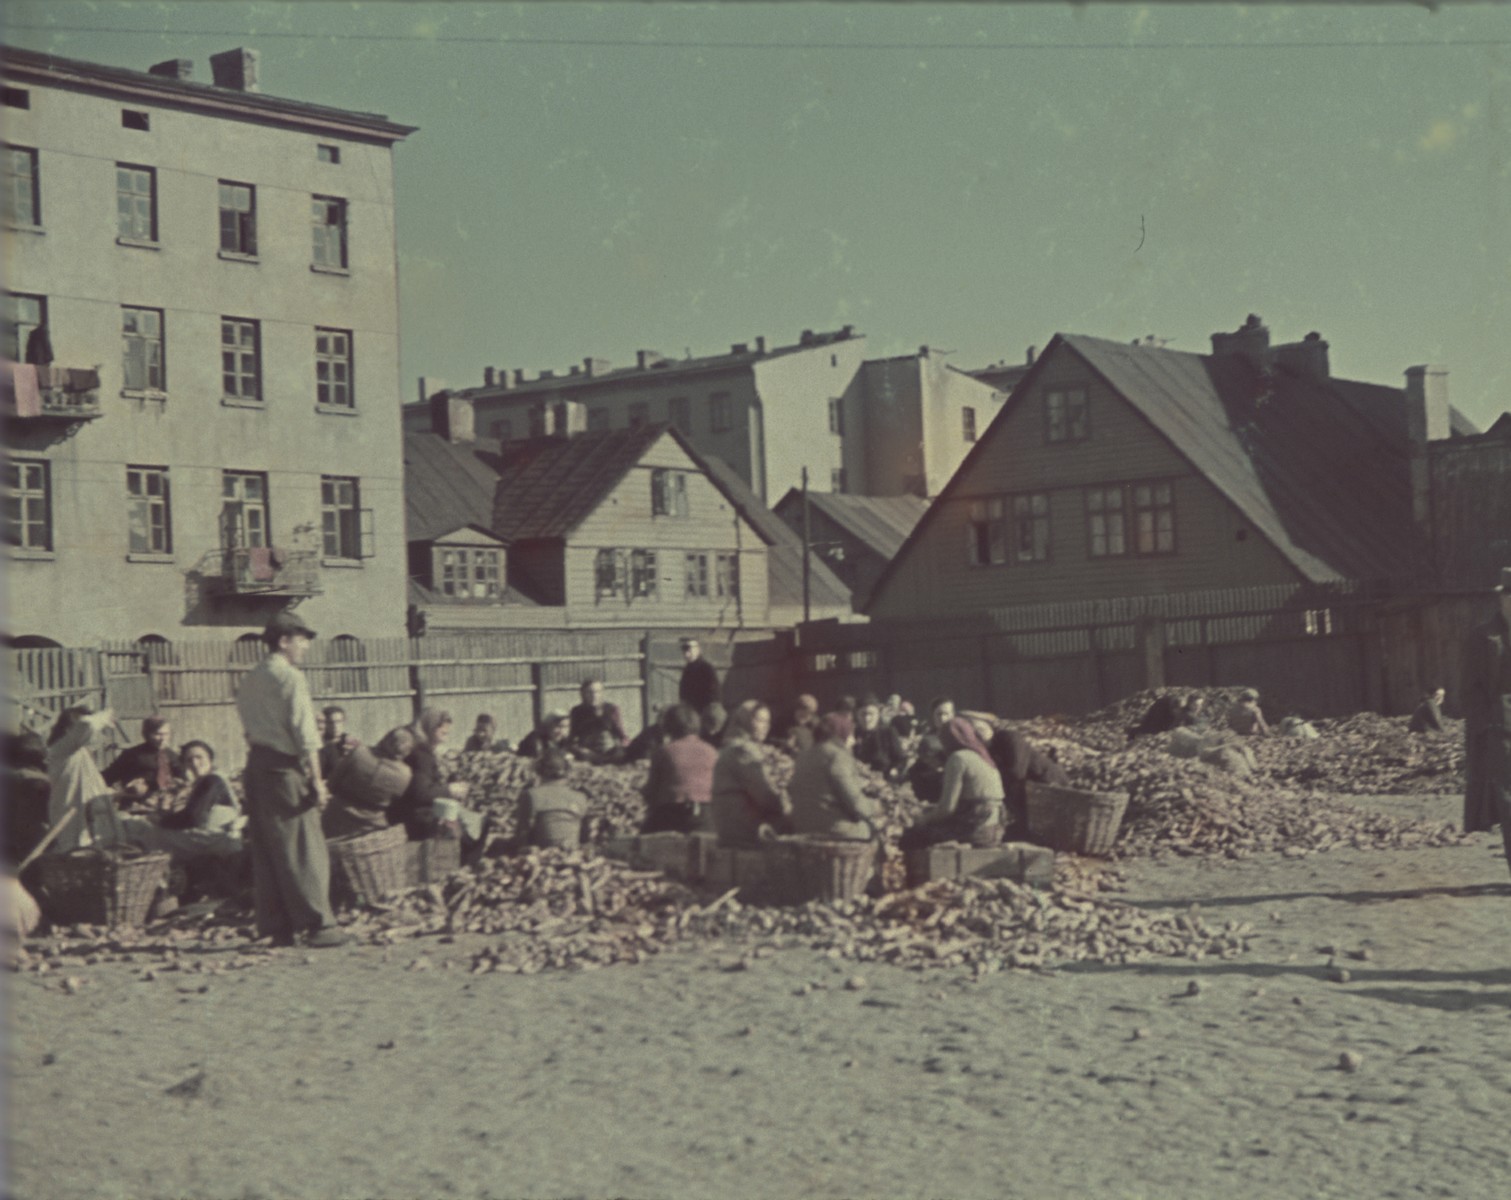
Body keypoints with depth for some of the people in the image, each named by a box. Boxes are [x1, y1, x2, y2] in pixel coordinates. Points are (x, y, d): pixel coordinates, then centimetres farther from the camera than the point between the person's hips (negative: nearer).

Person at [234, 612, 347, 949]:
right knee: (304, 849, -5)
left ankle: (276, 928, 12)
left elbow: (249, 726, 14)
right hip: (285, 768, -8)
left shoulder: (249, 681, 15)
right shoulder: (290, 677, -9)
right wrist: (317, 780, -13)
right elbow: (305, 734, -14)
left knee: (265, 850, 9)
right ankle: (318, 926, -5)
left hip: (255, 765, 8)